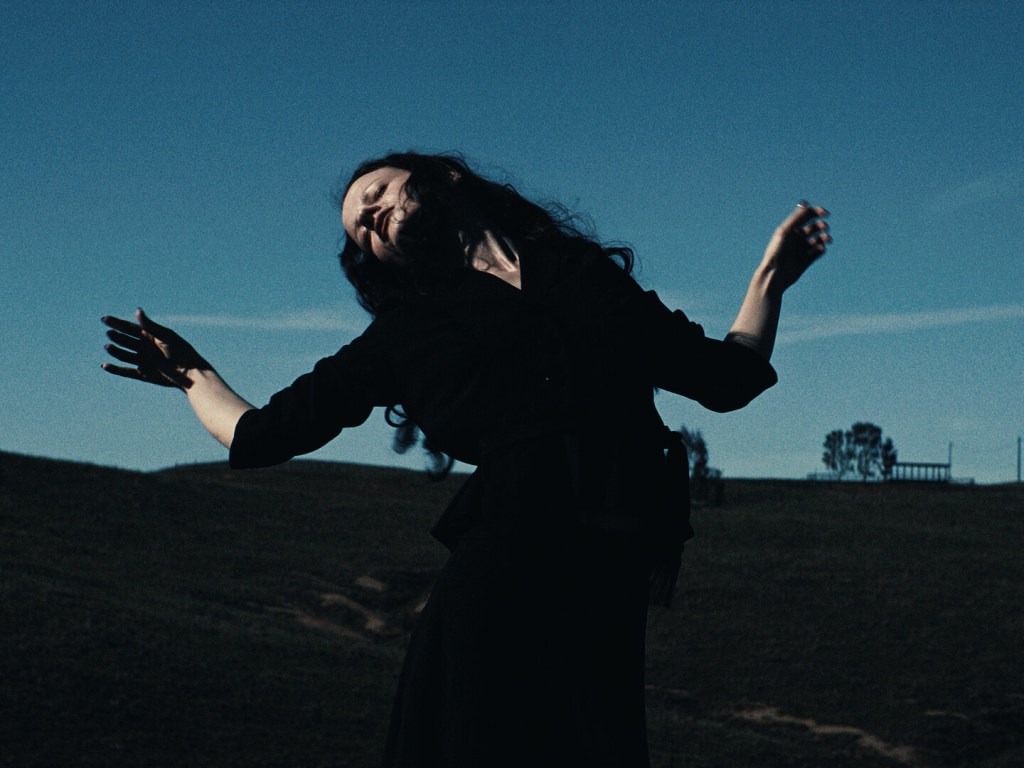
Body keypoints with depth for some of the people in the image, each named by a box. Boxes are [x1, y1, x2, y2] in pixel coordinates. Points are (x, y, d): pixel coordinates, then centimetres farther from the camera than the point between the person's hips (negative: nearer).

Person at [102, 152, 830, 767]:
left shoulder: (589, 277, 23)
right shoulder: (404, 332, 19)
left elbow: (727, 377, 27)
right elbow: (259, 436, 21)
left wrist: (772, 274, 32)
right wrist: (193, 374, 36)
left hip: (607, 592, 0)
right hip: (498, 584, 0)